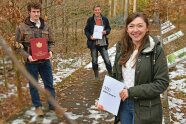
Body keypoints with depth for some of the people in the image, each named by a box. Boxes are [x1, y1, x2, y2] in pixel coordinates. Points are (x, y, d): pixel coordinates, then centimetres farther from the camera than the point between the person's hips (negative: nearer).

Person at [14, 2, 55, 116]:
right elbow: (18, 46, -5)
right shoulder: (22, 27, -6)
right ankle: (38, 106, 26)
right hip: (31, 62, -3)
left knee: (49, 84, 10)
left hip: (45, 60, 3)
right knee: (33, 85, 10)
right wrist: (27, 56, -18)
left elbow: (51, 42, 12)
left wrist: (50, 51, -8)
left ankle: (52, 104, 25)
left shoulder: (45, 26, 4)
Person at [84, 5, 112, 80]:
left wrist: (106, 31, -12)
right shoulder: (90, 20, -1)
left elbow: (108, 28, 11)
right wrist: (89, 36, -14)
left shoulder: (105, 19, 2)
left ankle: (111, 75, 11)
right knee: (94, 61, 10)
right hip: (93, 43, 0)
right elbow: (86, 30, 4)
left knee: (107, 60, -2)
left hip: (103, 43, 0)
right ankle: (96, 76, 25)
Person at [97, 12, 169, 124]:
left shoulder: (156, 50, -14)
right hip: (123, 103, 4)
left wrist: (131, 92, -20)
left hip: (145, 108, -4)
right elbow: (115, 76, 7)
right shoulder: (122, 48, 0)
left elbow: (162, 83, -16)